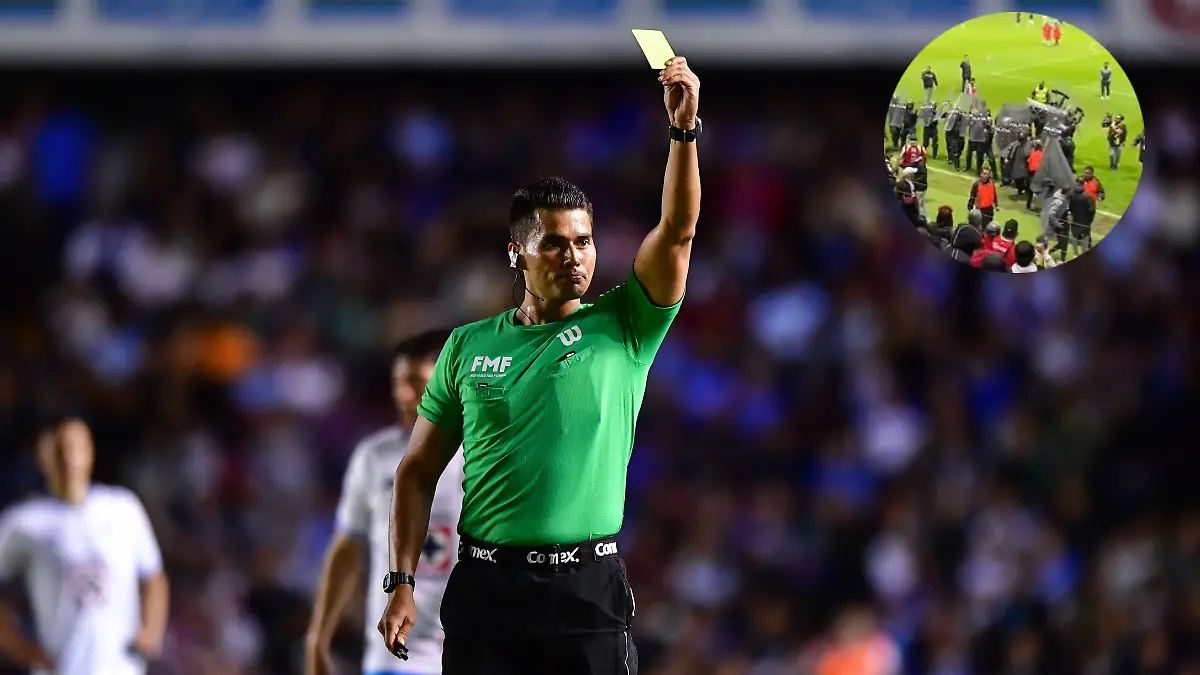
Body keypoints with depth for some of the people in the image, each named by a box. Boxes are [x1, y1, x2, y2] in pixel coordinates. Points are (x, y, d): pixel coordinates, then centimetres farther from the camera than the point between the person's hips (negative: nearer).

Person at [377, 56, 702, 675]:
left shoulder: (622, 330, 4)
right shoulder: (468, 346, 8)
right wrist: (402, 584, 1)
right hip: (486, 588, 1)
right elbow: (418, 471, 10)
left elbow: (677, 231, -9)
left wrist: (684, 128, -22)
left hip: (589, 592, -1)